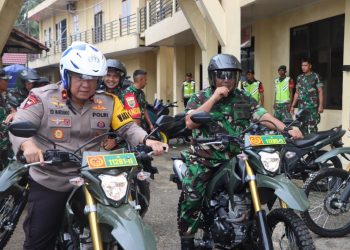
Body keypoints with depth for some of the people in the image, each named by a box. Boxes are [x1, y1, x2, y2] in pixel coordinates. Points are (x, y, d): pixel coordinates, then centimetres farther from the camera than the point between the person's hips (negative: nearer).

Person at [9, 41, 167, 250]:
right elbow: (19, 125, -17)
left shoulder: (108, 102, 2)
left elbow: (127, 127, -2)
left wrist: (146, 141, -24)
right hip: (49, 182, -3)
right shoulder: (42, 97, -8)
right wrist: (28, 145, -41)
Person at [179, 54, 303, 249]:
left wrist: (287, 129, -23)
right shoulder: (200, 98, 1)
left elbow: (263, 116, -5)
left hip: (235, 159, 3)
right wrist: (214, 98, -16)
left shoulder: (244, 98, 7)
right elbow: (190, 123, -15)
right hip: (204, 159, -2)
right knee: (192, 197, -16)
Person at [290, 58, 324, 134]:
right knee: (302, 127, 2)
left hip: (312, 107, -5)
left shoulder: (315, 76, 1)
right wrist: (292, 106, 18)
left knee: (312, 127, -11)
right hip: (301, 107, 5)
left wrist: (321, 105, -11)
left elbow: (320, 91, -2)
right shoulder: (299, 77, 16)